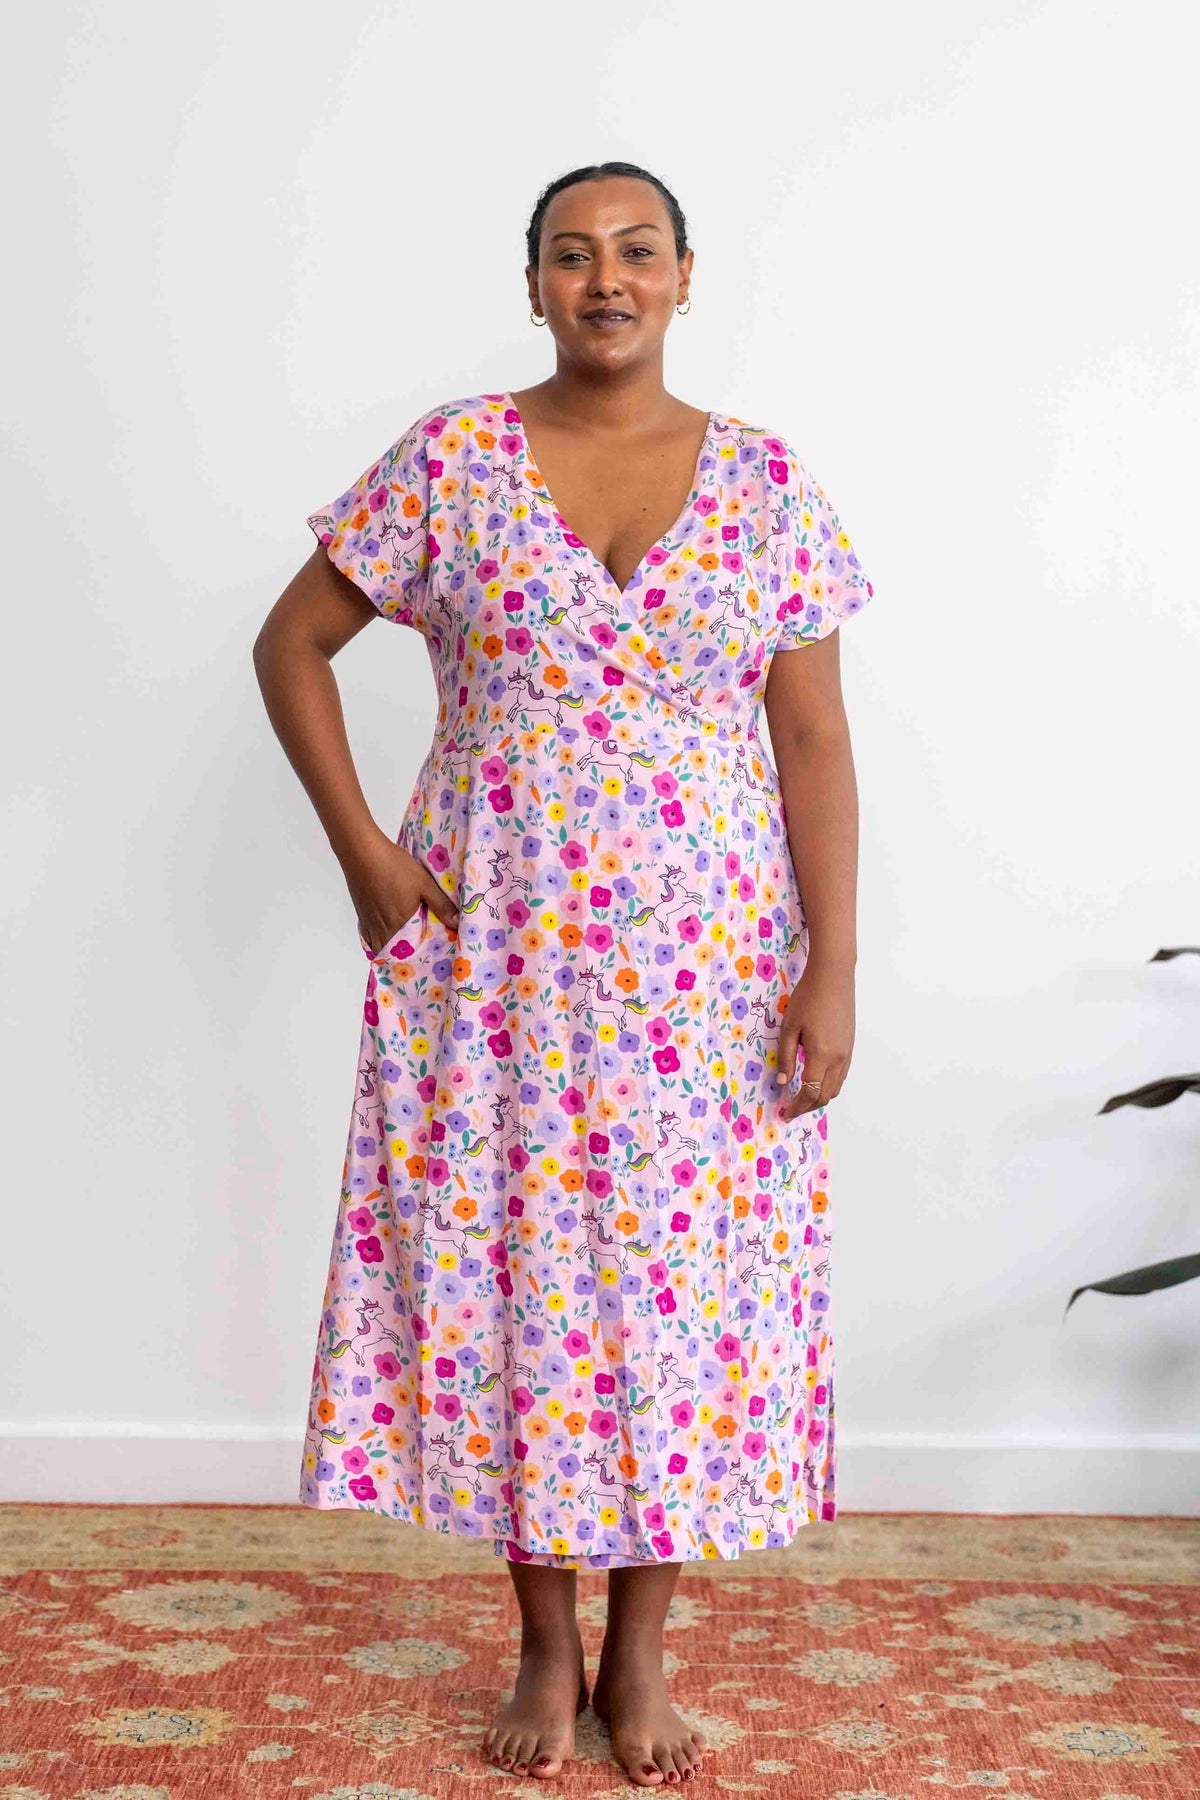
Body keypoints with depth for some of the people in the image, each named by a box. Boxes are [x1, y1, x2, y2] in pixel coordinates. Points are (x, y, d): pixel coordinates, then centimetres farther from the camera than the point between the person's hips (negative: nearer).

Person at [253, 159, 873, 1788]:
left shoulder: (768, 480, 1)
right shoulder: (450, 459, -1)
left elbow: (816, 741, 0)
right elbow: (292, 643, 6)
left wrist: (834, 967, -6)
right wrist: (359, 848, -3)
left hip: (711, 968, 1)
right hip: (496, 957, 0)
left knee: (688, 1283, 5)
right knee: (510, 1275, 5)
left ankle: (640, 1650, 23)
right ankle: (548, 1645, 23)